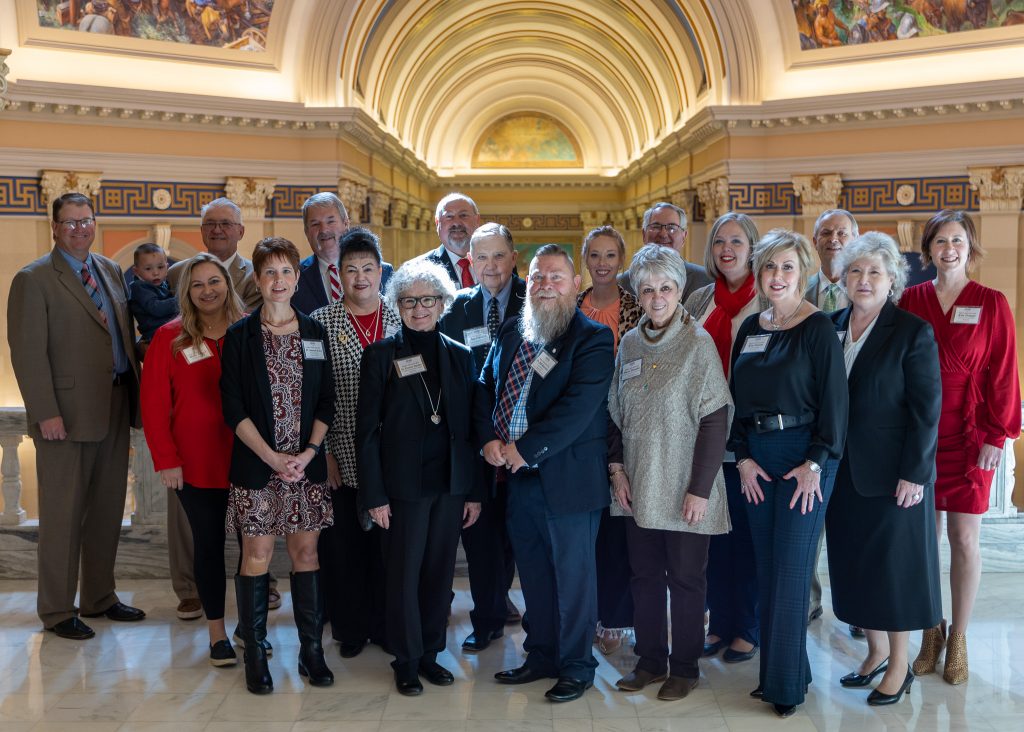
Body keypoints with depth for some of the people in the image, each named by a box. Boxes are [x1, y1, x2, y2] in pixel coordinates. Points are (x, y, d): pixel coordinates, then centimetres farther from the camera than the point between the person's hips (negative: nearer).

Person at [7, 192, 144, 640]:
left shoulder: (110, 271, 13)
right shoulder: (33, 280, -6)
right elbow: (27, 352, -12)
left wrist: (135, 394, 5)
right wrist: (46, 413, -17)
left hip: (115, 406, 6)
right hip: (69, 413, -6)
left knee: (108, 509, 14)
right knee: (63, 514, 3)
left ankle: (99, 598, 28)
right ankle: (57, 610, 16)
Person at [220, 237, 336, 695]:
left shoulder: (314, 333, 7)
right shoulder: (240, 335, 0)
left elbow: (326, 403, 7)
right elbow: (233, 408, -5)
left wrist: (309, 452, -8)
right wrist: (273, 457, -13)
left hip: (306, 463, 2)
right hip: (256, 464, -2)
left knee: (306, 551, 6)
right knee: (257, 555, 1)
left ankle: (311, 650, 16)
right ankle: (254, 655, 12)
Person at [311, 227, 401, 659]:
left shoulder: (401, 320, 6)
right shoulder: (319, 324, 0)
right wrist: (322, 451, -6)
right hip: (340, 459, -1)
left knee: (387, 543, 9)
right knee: (342, 545, 6)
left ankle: (385, 625, 25)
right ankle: (350, 628, 23)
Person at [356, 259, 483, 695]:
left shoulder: (460, 356, 6)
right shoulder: (381, 355, -2)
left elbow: (470, 427, 7)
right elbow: (366, 429, -4)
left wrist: (474, 491, 4)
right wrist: (374, 495, -9)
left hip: (451, 485, 3)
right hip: (404, 484, -3)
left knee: (440, 573, 10)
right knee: (404, 574, 4)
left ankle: (430, 652, 25)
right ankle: (406, 661, 19)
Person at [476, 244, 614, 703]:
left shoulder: (593, 340, -10)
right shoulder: (509, 336, 12)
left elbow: (579, 407, -19)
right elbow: (485, 388, 14)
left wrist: (525, 449, -19)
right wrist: (489, 439, -4)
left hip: (569, 479, -6)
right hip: (519, 477, 6)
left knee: (572, 575, 5)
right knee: (533, 574, 17)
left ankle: (576, 666, 20)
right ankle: (541, 656, 32)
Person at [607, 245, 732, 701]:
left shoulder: (697, 343, -10)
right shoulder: (629, 344, 5)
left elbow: (715, 420, -13)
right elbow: (616, 412, 13)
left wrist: (700, 489, -15)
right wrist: (617, 467, 2)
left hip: (684, 490, -5)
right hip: (638, 487, 5)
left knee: (685, 579, 7)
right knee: (645, 575, 13)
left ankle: (684, 667, 22)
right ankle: (650, 660, 28)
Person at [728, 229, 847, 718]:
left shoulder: (818, 328, -7)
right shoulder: (750, 328, 10)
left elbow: (834, 400, -11)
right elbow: (737, 398, 11)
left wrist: (815, 463, -15)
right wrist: (742, 456, 1)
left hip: (804, 457, -6)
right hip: (756, 459, 6)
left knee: (791, 570, -3)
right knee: (766, 568, 10)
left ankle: (787, 683, 8)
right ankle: (772, 669, 22)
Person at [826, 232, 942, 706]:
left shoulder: (913, 333, -9)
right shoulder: (831, 326, 6)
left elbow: (927, 409, -11)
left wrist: (913, 474, -15)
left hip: (892, 474, -5)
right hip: (843, 471, 5)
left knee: (893, 565, 4)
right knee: (854, 564, 12)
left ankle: (899, 666, 19)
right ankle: (876, 653, 29)